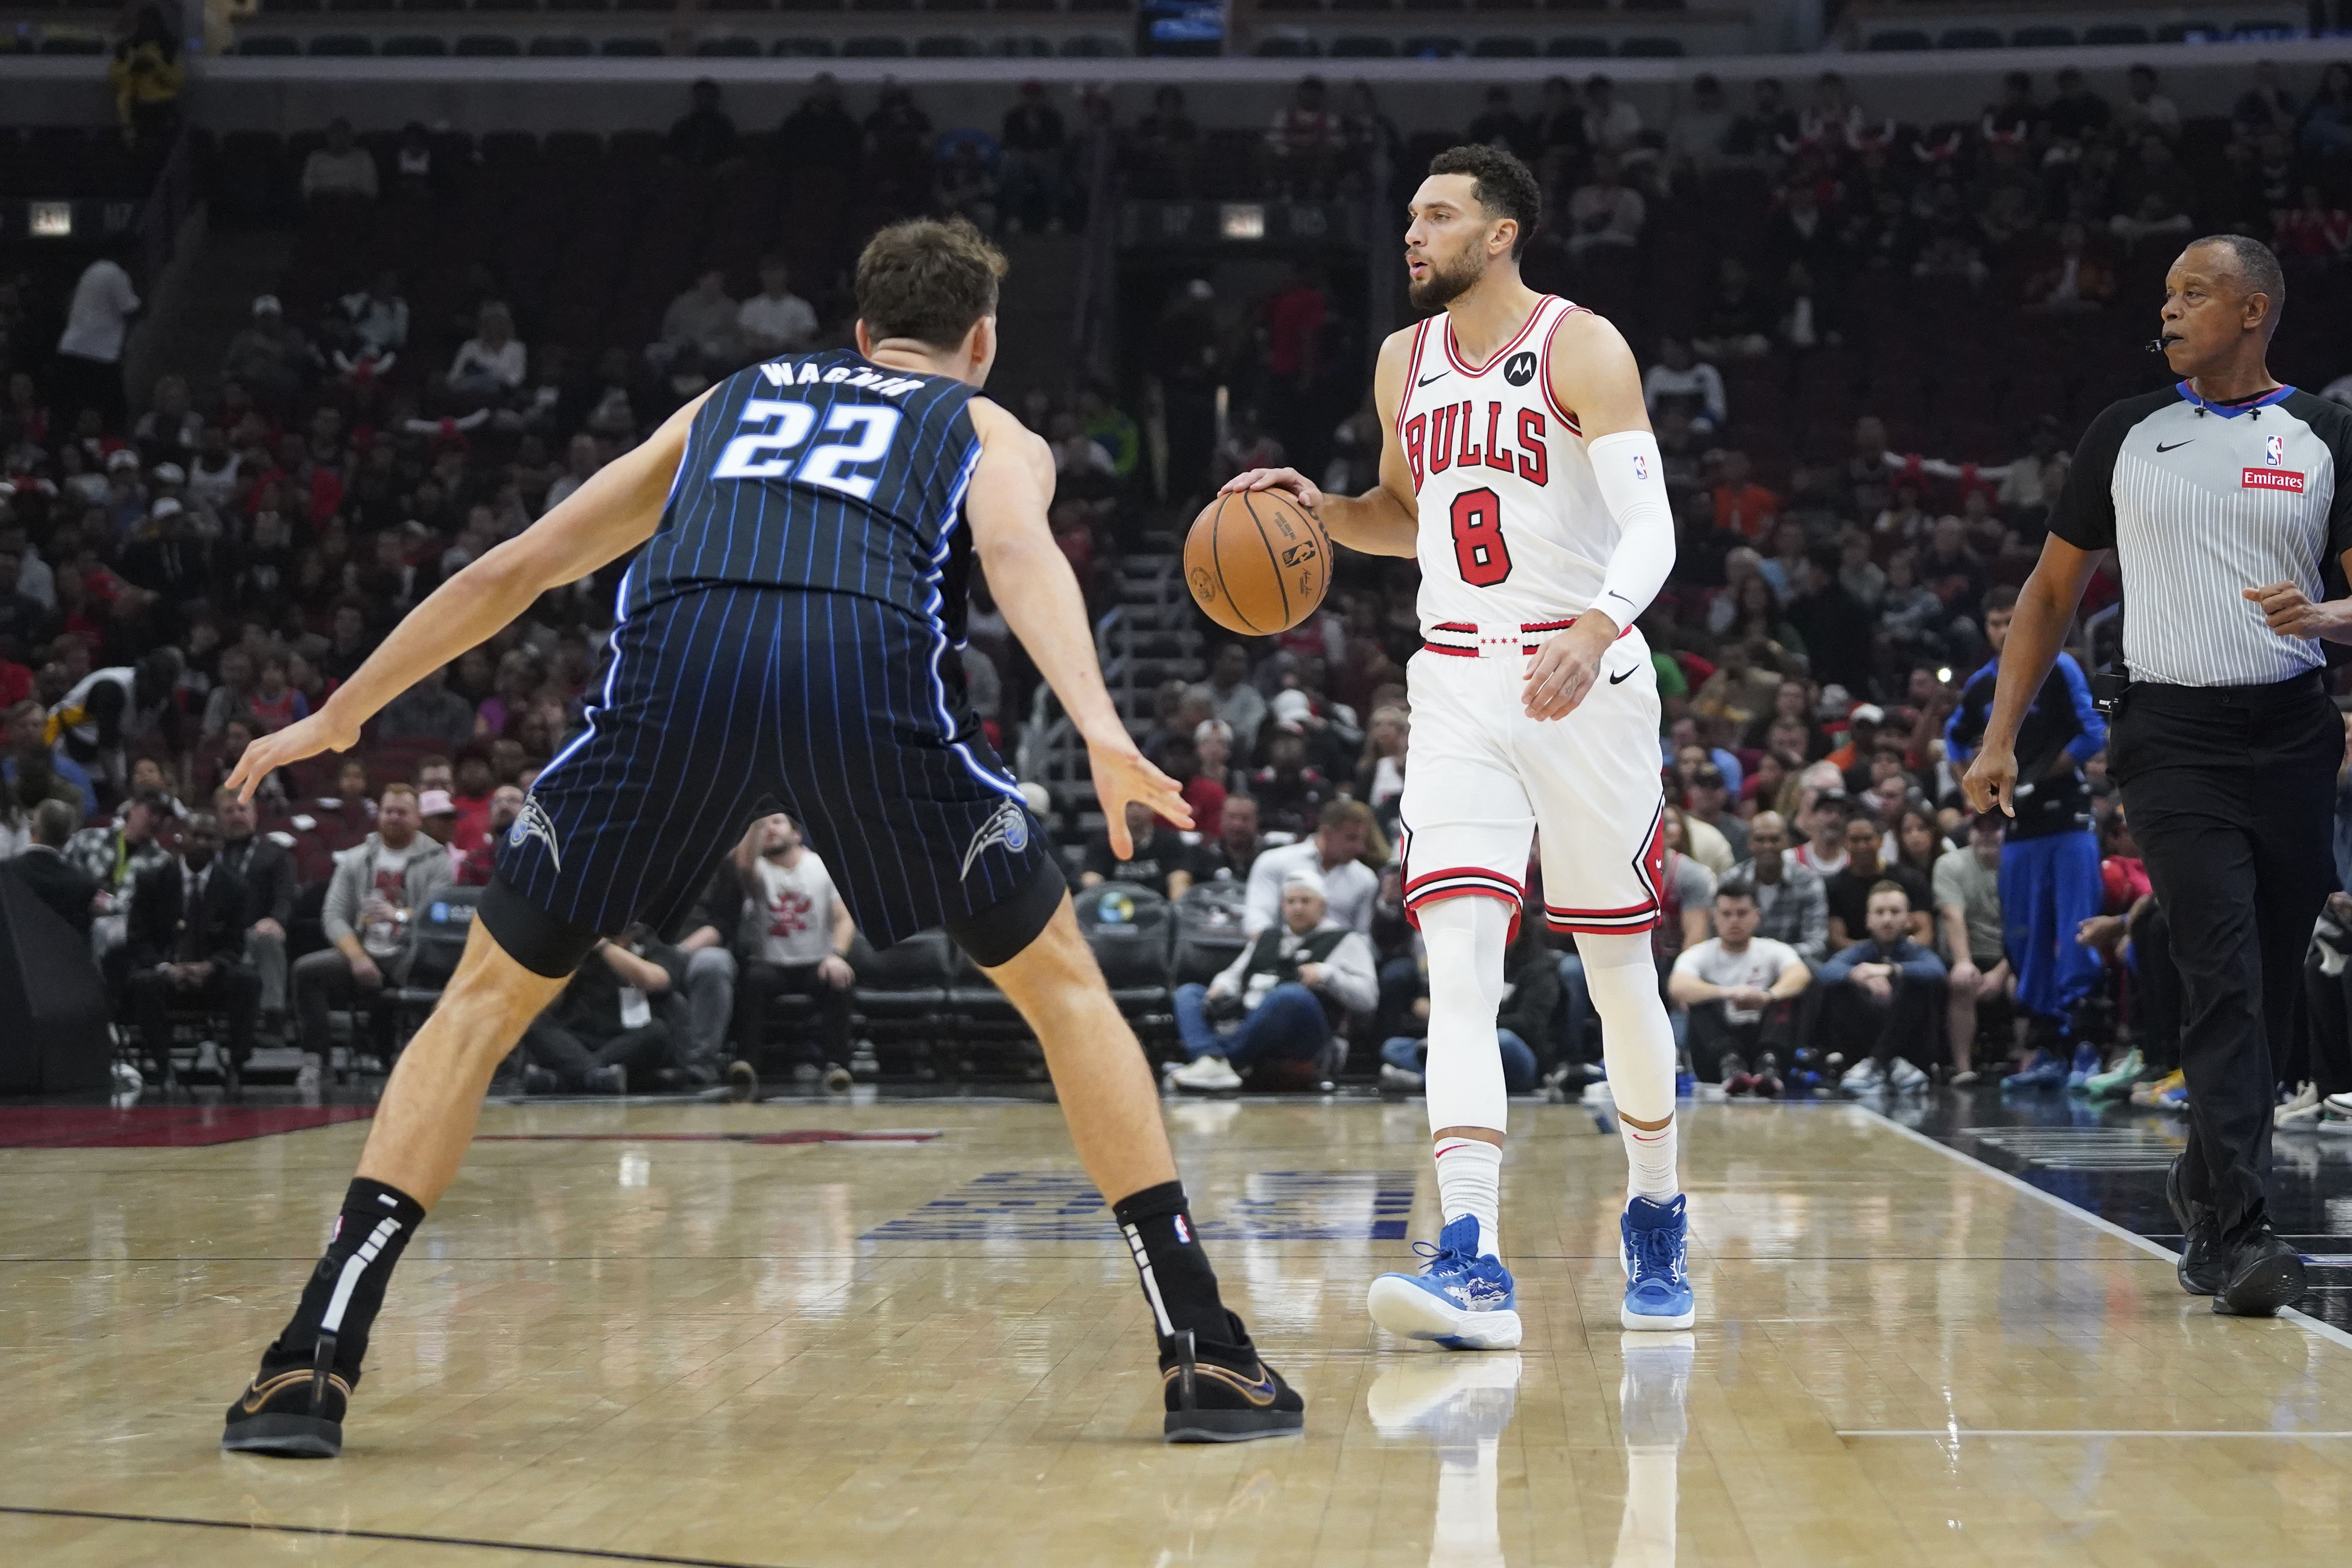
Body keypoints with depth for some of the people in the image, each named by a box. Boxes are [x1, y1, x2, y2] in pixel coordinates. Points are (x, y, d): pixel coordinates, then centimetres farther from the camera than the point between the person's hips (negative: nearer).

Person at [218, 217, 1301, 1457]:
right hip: (868, 662, -1)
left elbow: (512, 570, 39)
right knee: (1063, 984, 18)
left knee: (489, 996, 18)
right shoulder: (989, 430, 30)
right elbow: (1019, 552, 4)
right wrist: (1099, 728, -12)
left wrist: (339, 717, 47)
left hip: (678, 655, 2)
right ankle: (1200, 1352, 13)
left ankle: (316, 1356, 8)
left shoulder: (729, 402, 39)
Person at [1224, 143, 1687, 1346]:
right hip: (1457, 687, 4)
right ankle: (1473, 1265, -23)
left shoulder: (1582, 349, -8)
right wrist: (1320, 510, 6)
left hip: (1586, 681, -4)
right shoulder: (1405, 362, 11)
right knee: (1458, 963, -14)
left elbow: (1650, 524, -18)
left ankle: (1655, 1215, 32)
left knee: (1619, 968, 8)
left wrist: (1595, 632, -36)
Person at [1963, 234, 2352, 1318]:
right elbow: (2054, 589, 12)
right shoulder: (2127, 434, 8)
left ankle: (2205, 1189, 29)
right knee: (2224, 980, -15)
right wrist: (1999, 736, 5)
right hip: (2174, 735, -2)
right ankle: (2239, 1230, -17)